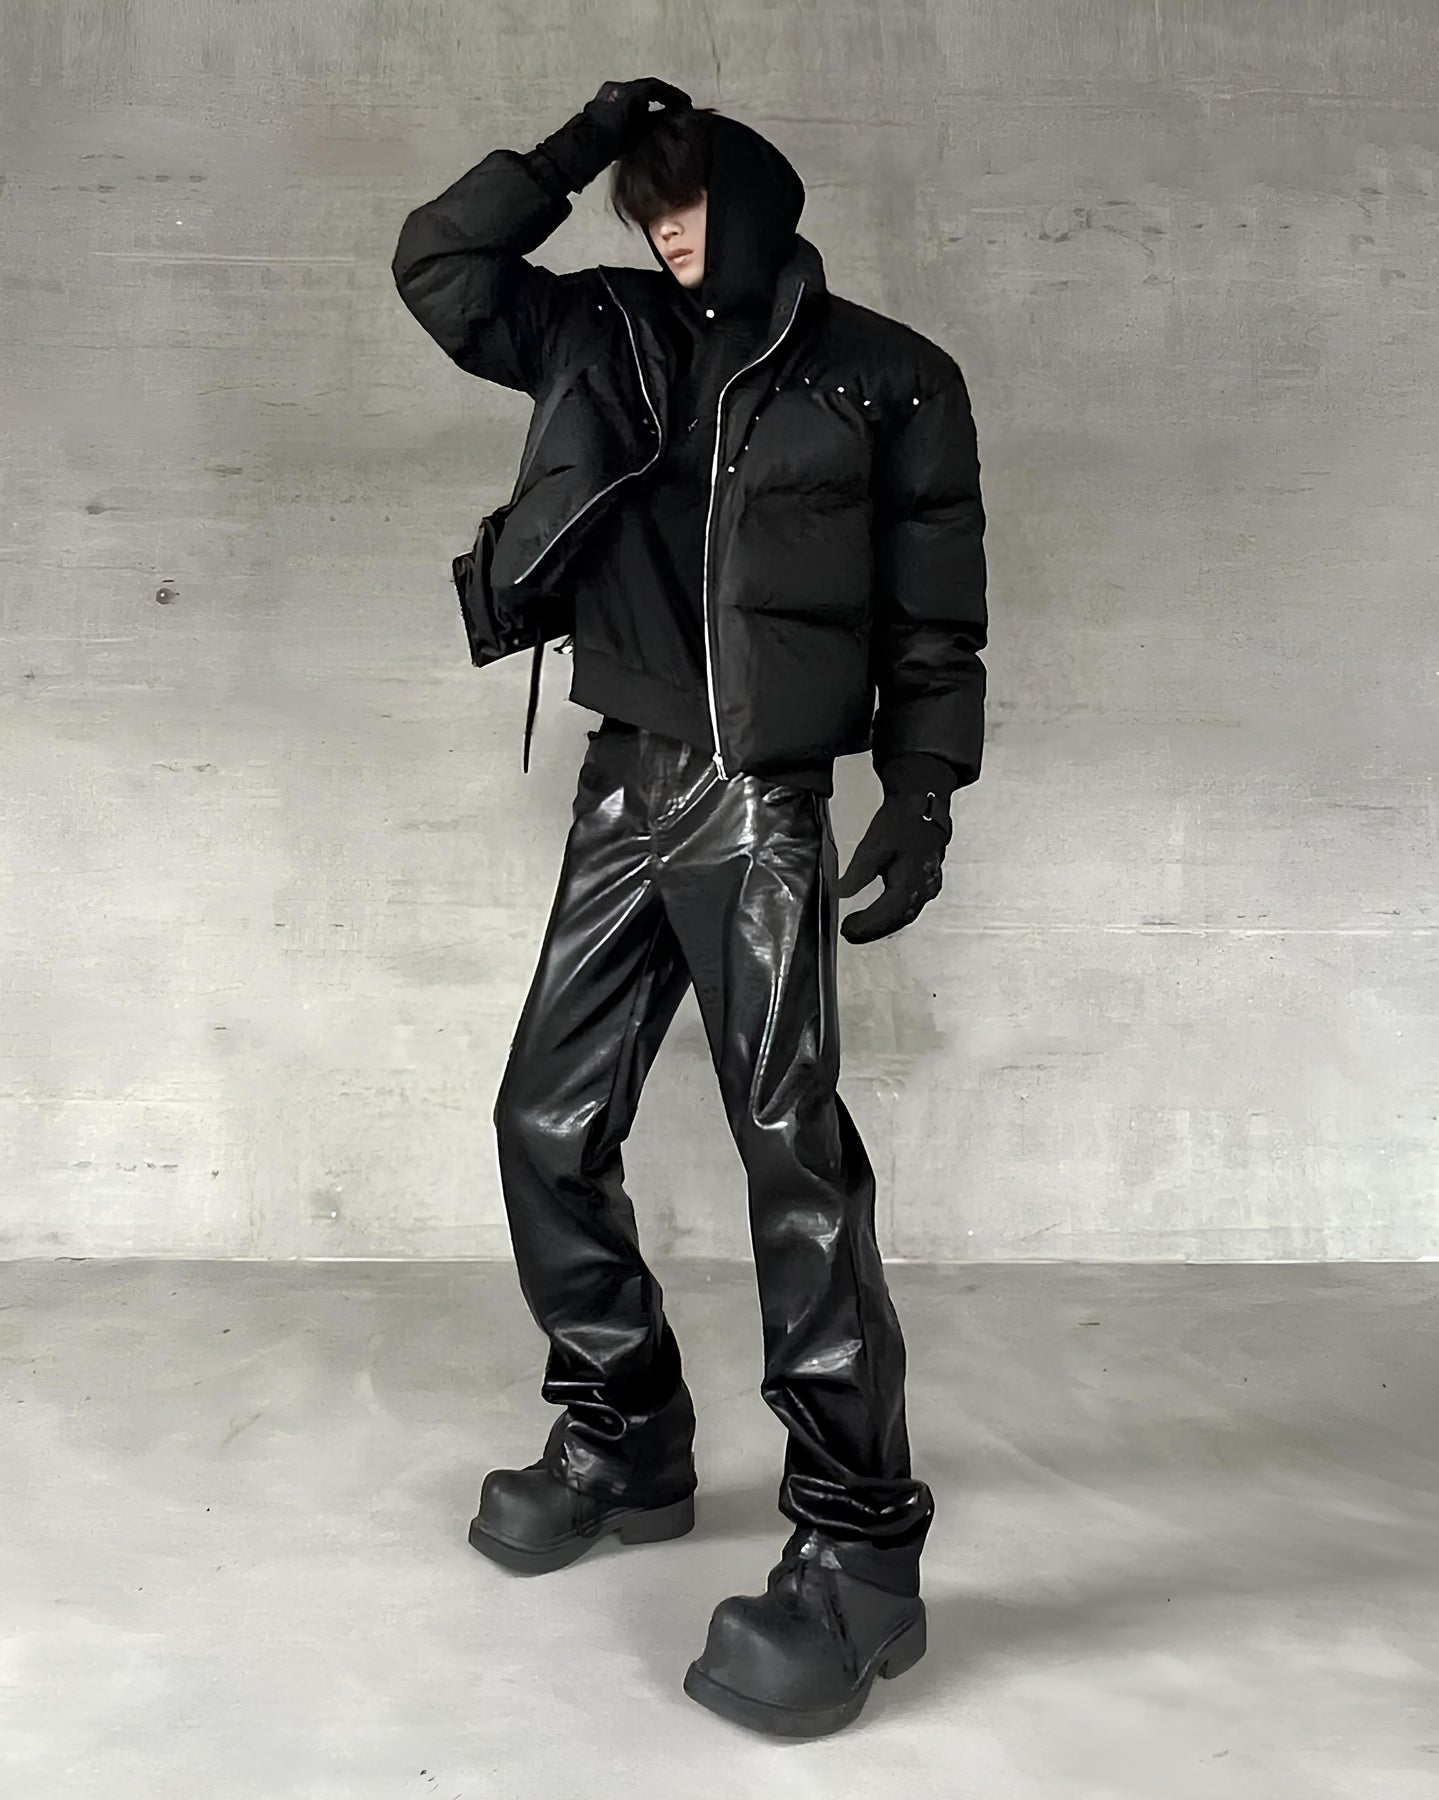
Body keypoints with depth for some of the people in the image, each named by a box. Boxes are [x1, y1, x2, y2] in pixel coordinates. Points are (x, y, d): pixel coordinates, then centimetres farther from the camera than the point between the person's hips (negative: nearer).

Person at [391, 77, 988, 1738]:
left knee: (795, 1154, -11)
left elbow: (937, 616, 1)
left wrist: (924, 796, -7)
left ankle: (856, 1551, -3)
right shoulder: (611, 337, 14)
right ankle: (625, 1440, 23)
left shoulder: (887, 379, 3)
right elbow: (439, 268, 13)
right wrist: (574, 150, 6)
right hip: (625, 792, 5)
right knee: (548, 1125, 6)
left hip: (764, 808, -5)